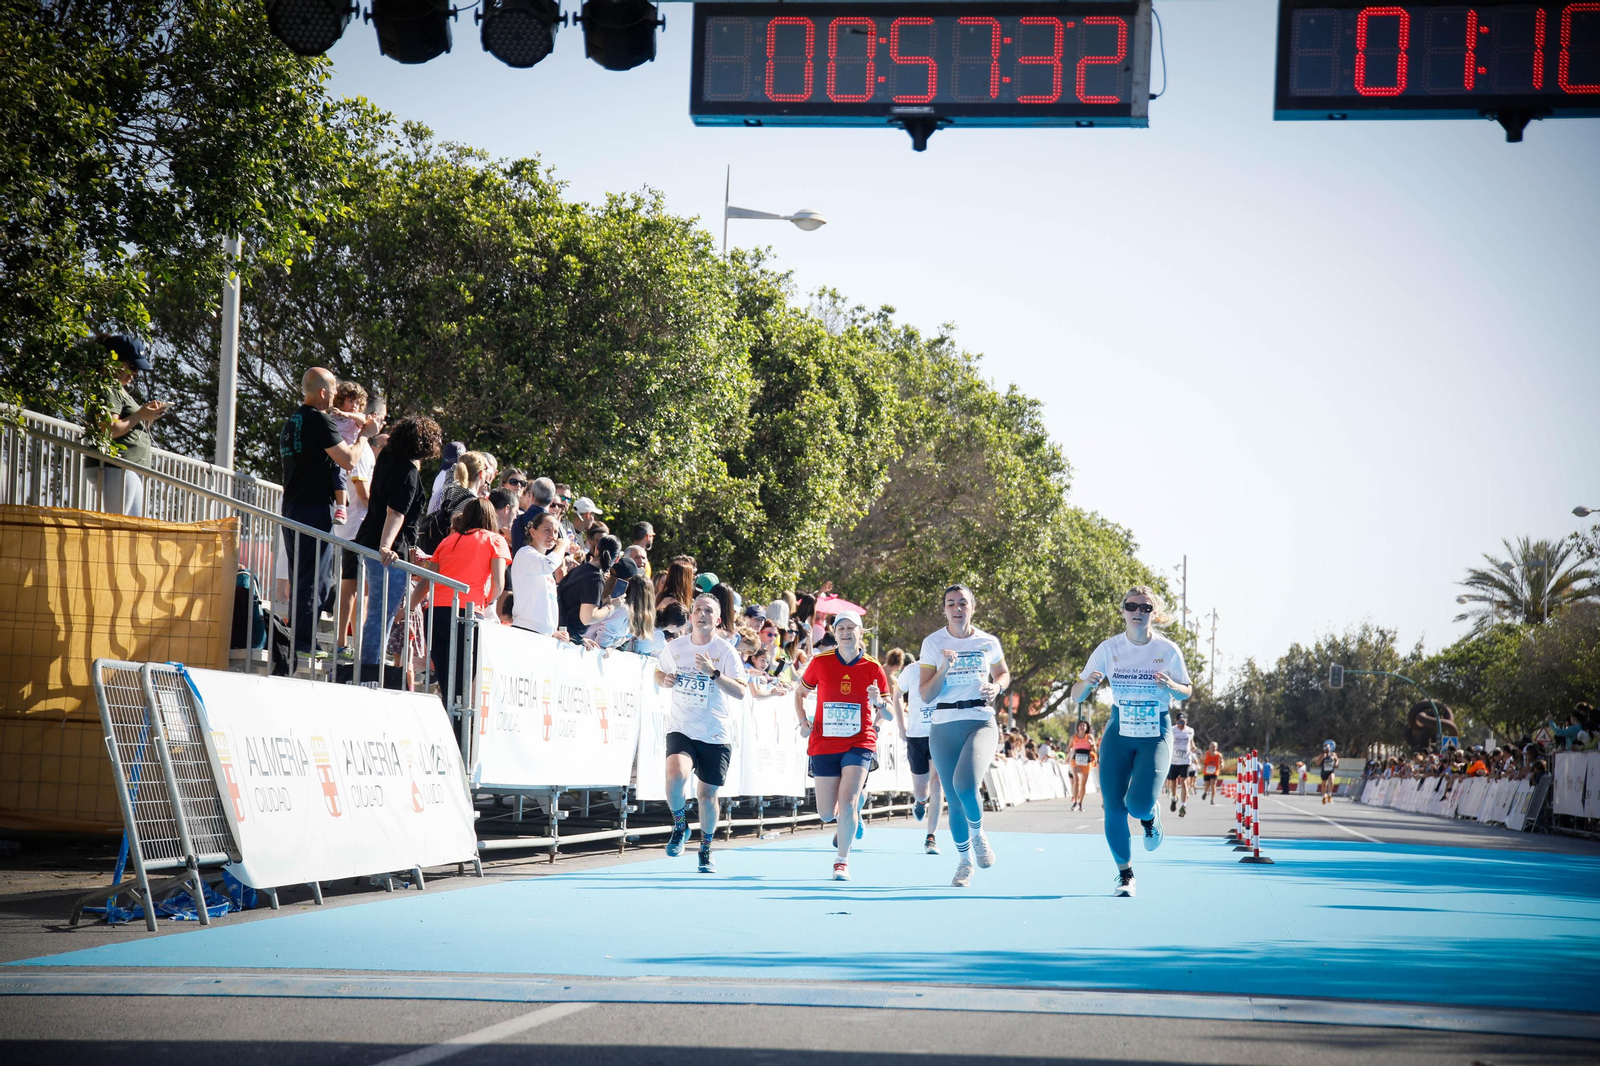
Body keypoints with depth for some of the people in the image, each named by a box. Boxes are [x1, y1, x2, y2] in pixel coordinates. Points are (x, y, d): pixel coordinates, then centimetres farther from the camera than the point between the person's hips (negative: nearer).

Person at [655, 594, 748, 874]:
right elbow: (659, 672, 22)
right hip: (681, 730, 1)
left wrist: (714, 673, -27)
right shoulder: (675, 647, 3)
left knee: (707, 795, 5)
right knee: (676, 775, -26)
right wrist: (664, 680, -2)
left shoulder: (725, 651, -6)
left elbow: (740, 692, -14)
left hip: (716, 735, -1)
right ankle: (680, 825, 1)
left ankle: (706, 850, 28)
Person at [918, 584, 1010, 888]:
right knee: (954, 801, 5)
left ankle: (978, 835, 4)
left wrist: (996, 687, -1)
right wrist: (944, 669, -17)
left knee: (965, 785, -26)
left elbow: (1003, 674, 22)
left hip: (981, 723, -1)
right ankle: (964, 861, 27)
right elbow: (925, 695, -1)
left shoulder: (988, 643, 3)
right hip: (944, 727, 1)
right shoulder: (933, 643, 1)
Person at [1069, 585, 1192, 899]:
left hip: (1156, 734, -1)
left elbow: (1186, 691, 6)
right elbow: (1076, 696, -1)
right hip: (1119, 732, 2)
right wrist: (1087, 683, -24)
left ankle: (1151, 814, 20)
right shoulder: (1108, 649, -5)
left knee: (1139, 805, -19)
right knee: (1114, 808, -3)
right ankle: (1125, 874, 18)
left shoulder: (1167, 650, -7)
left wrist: (1170, 687, -16)